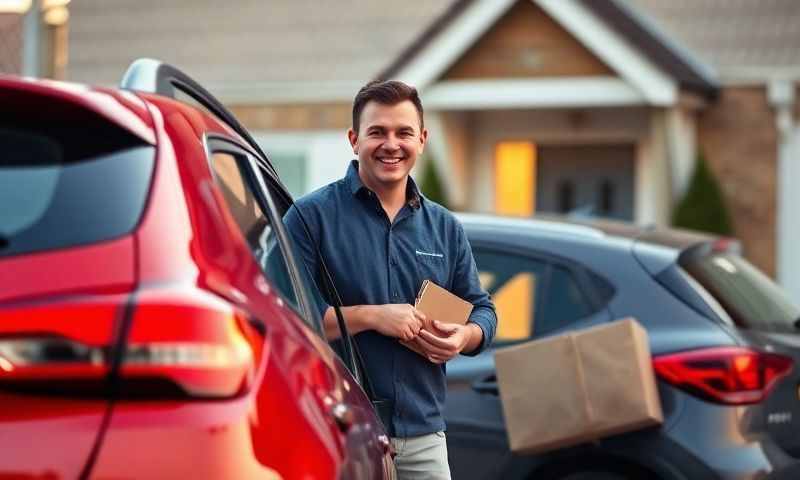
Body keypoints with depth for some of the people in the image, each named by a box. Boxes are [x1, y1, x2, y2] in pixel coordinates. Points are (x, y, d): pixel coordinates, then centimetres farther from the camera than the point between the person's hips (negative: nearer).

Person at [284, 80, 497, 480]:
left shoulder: (444, 227, 14)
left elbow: (482, 310, 18)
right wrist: (370, 316, -18)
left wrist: (464, 337, -5)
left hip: (424, 435, 5)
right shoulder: (312, 216, -3)